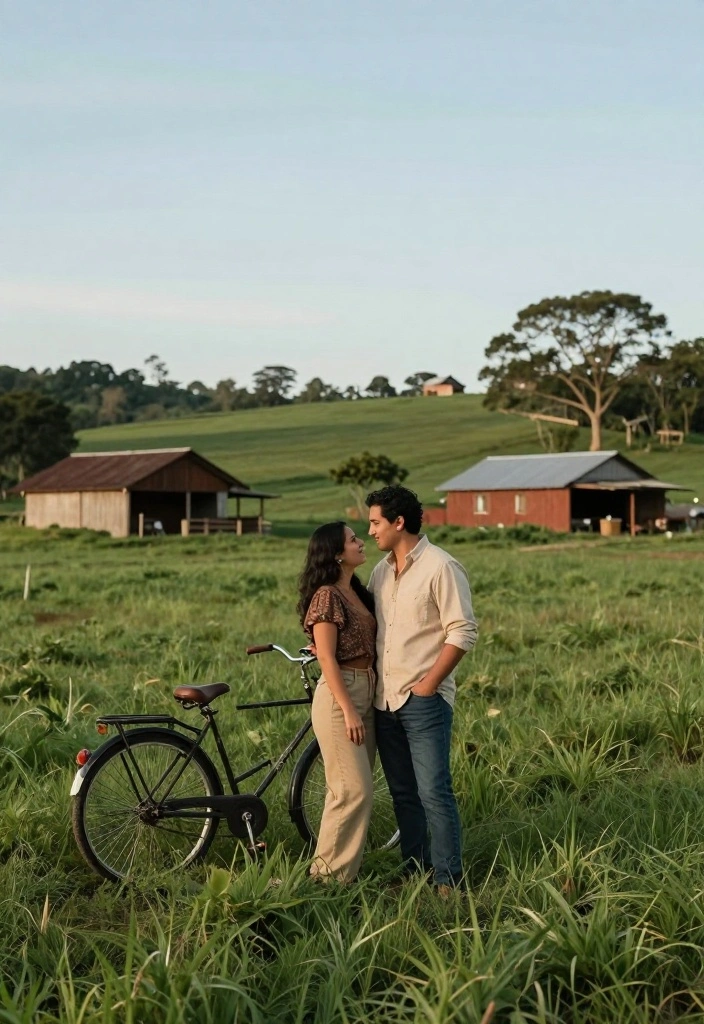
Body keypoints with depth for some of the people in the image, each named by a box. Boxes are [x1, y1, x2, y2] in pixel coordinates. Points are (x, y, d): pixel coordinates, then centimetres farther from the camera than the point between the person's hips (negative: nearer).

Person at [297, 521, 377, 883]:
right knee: (353, 791, -7)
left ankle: (344, 867, 21)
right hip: (340, 694, -9)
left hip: (366, 693, 9)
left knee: (353, 788, 12)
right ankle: (330, 875, 3)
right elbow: (327, 658, -17)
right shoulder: (327, 596, -14)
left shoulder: (355, 592, 13)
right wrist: (348, 710, -19)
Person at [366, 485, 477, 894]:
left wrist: (428, 685, -15)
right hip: (385, 701, 7)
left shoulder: (441, 567, -10)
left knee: (434, 792, -6)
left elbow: (463, 632, -14)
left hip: (424, 701, -7)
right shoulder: (381, 572, 13)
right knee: (403, 793, 13)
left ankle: (449, 879, 2)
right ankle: (415, 869, 23)